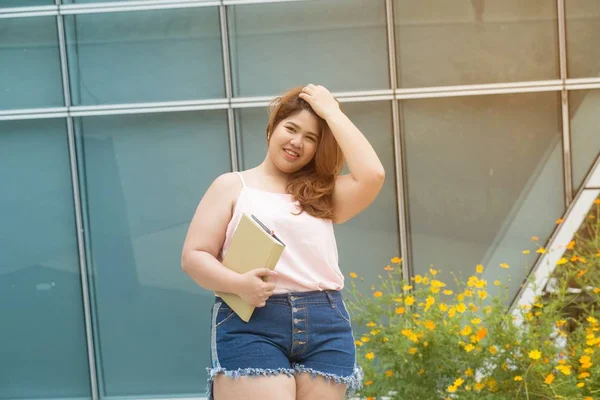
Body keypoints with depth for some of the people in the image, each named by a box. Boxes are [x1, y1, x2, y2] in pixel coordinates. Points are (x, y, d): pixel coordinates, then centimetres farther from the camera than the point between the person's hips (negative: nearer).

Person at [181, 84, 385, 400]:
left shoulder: (323, 194, 19)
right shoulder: (232, 186, 12)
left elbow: (372, 175, 1)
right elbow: (193, 256, 5)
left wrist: (332, 113, 6)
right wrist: (238, 284, -15)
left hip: (326, 328, 3)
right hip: (250, 325, -3)